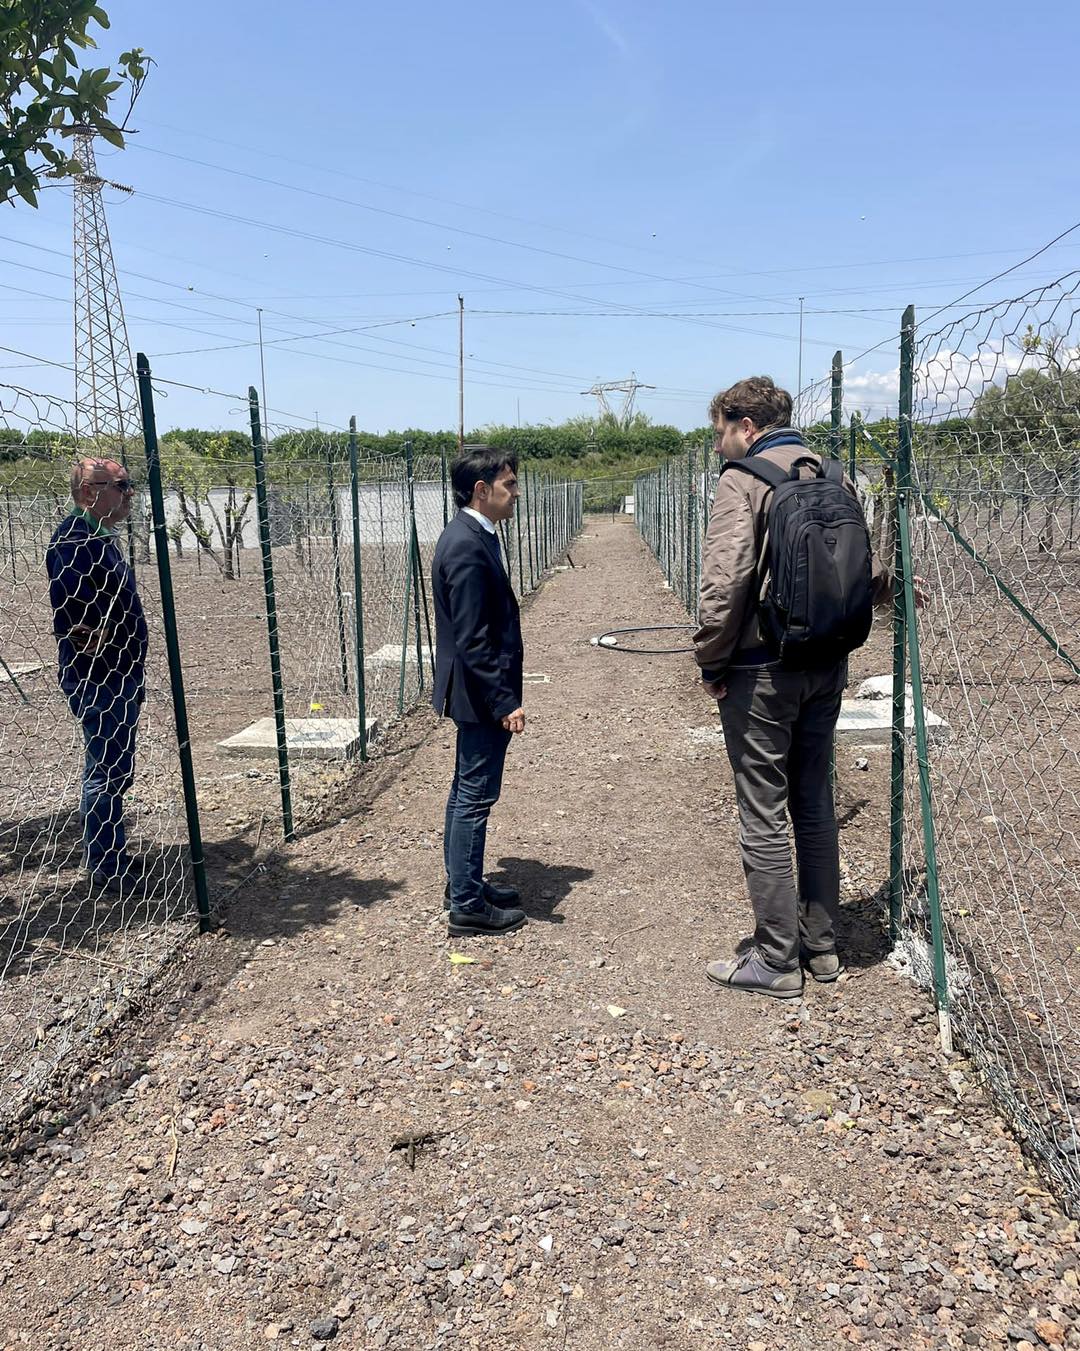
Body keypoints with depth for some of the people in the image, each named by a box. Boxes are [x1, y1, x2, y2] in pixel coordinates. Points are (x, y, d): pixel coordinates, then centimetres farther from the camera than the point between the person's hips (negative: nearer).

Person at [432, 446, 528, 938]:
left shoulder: (472, 536, 10)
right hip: (481, 695, -11)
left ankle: (462, 884, 33)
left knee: (467, 792, 19)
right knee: (475, 796, 0)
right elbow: (472, 640, -24)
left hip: (476, 693, 11)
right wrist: (505, 703, -22)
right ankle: (467, 905, 13)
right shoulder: (467, 547, -22)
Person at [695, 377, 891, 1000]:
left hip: (762, 671, -7)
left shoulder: (743, 481, -12)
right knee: (816, 807, 16)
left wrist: (711, 661, -11)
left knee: (764, 817, 2)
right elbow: (870, 570, 13)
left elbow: (725, 579, -21)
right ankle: (822, 945, 27)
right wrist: (887, 587, 34)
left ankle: (776, 961, 12)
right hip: (827, 667, 7)